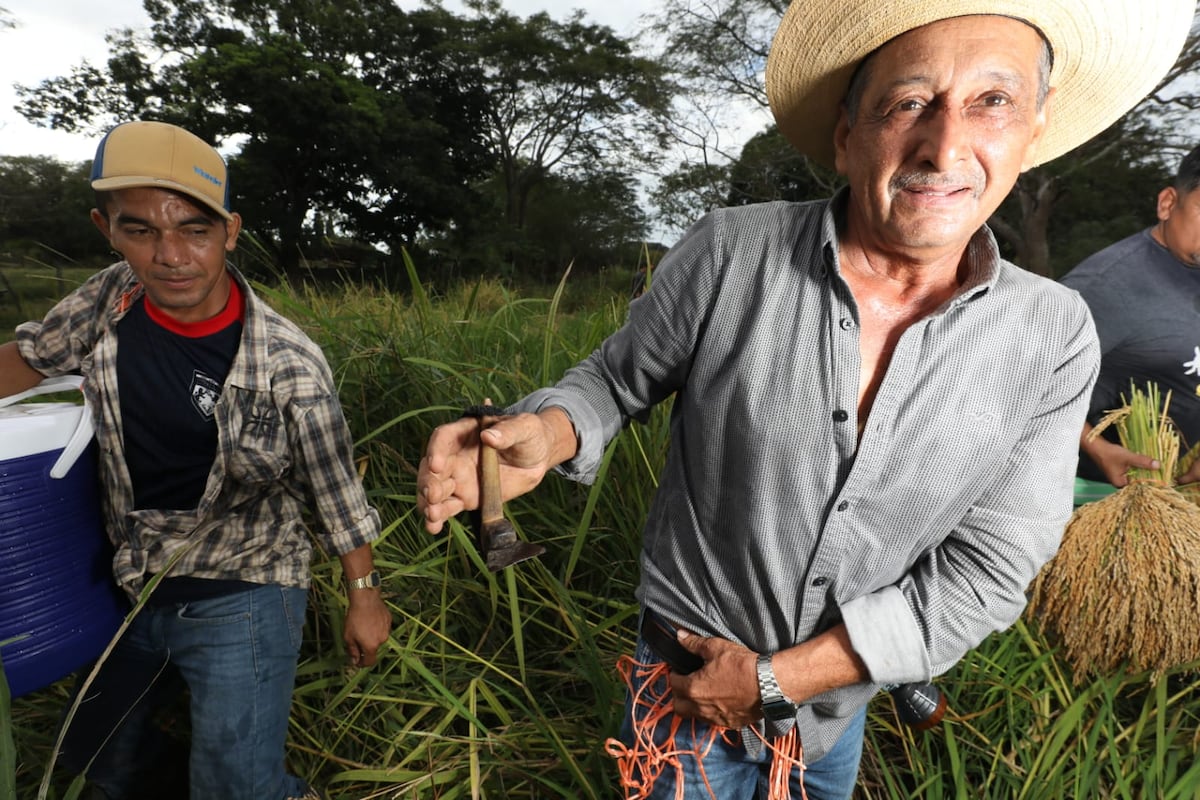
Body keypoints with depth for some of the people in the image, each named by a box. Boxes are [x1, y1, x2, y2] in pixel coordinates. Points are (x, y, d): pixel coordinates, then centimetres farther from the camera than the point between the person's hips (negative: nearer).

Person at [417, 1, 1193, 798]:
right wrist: (543, 436, -28)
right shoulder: (729, 253, -21)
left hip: (838, 696, 3)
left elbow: (983, 577, -15)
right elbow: (615, 380, -6)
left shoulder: (1054, 337, -15)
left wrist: (777, 679, -18)